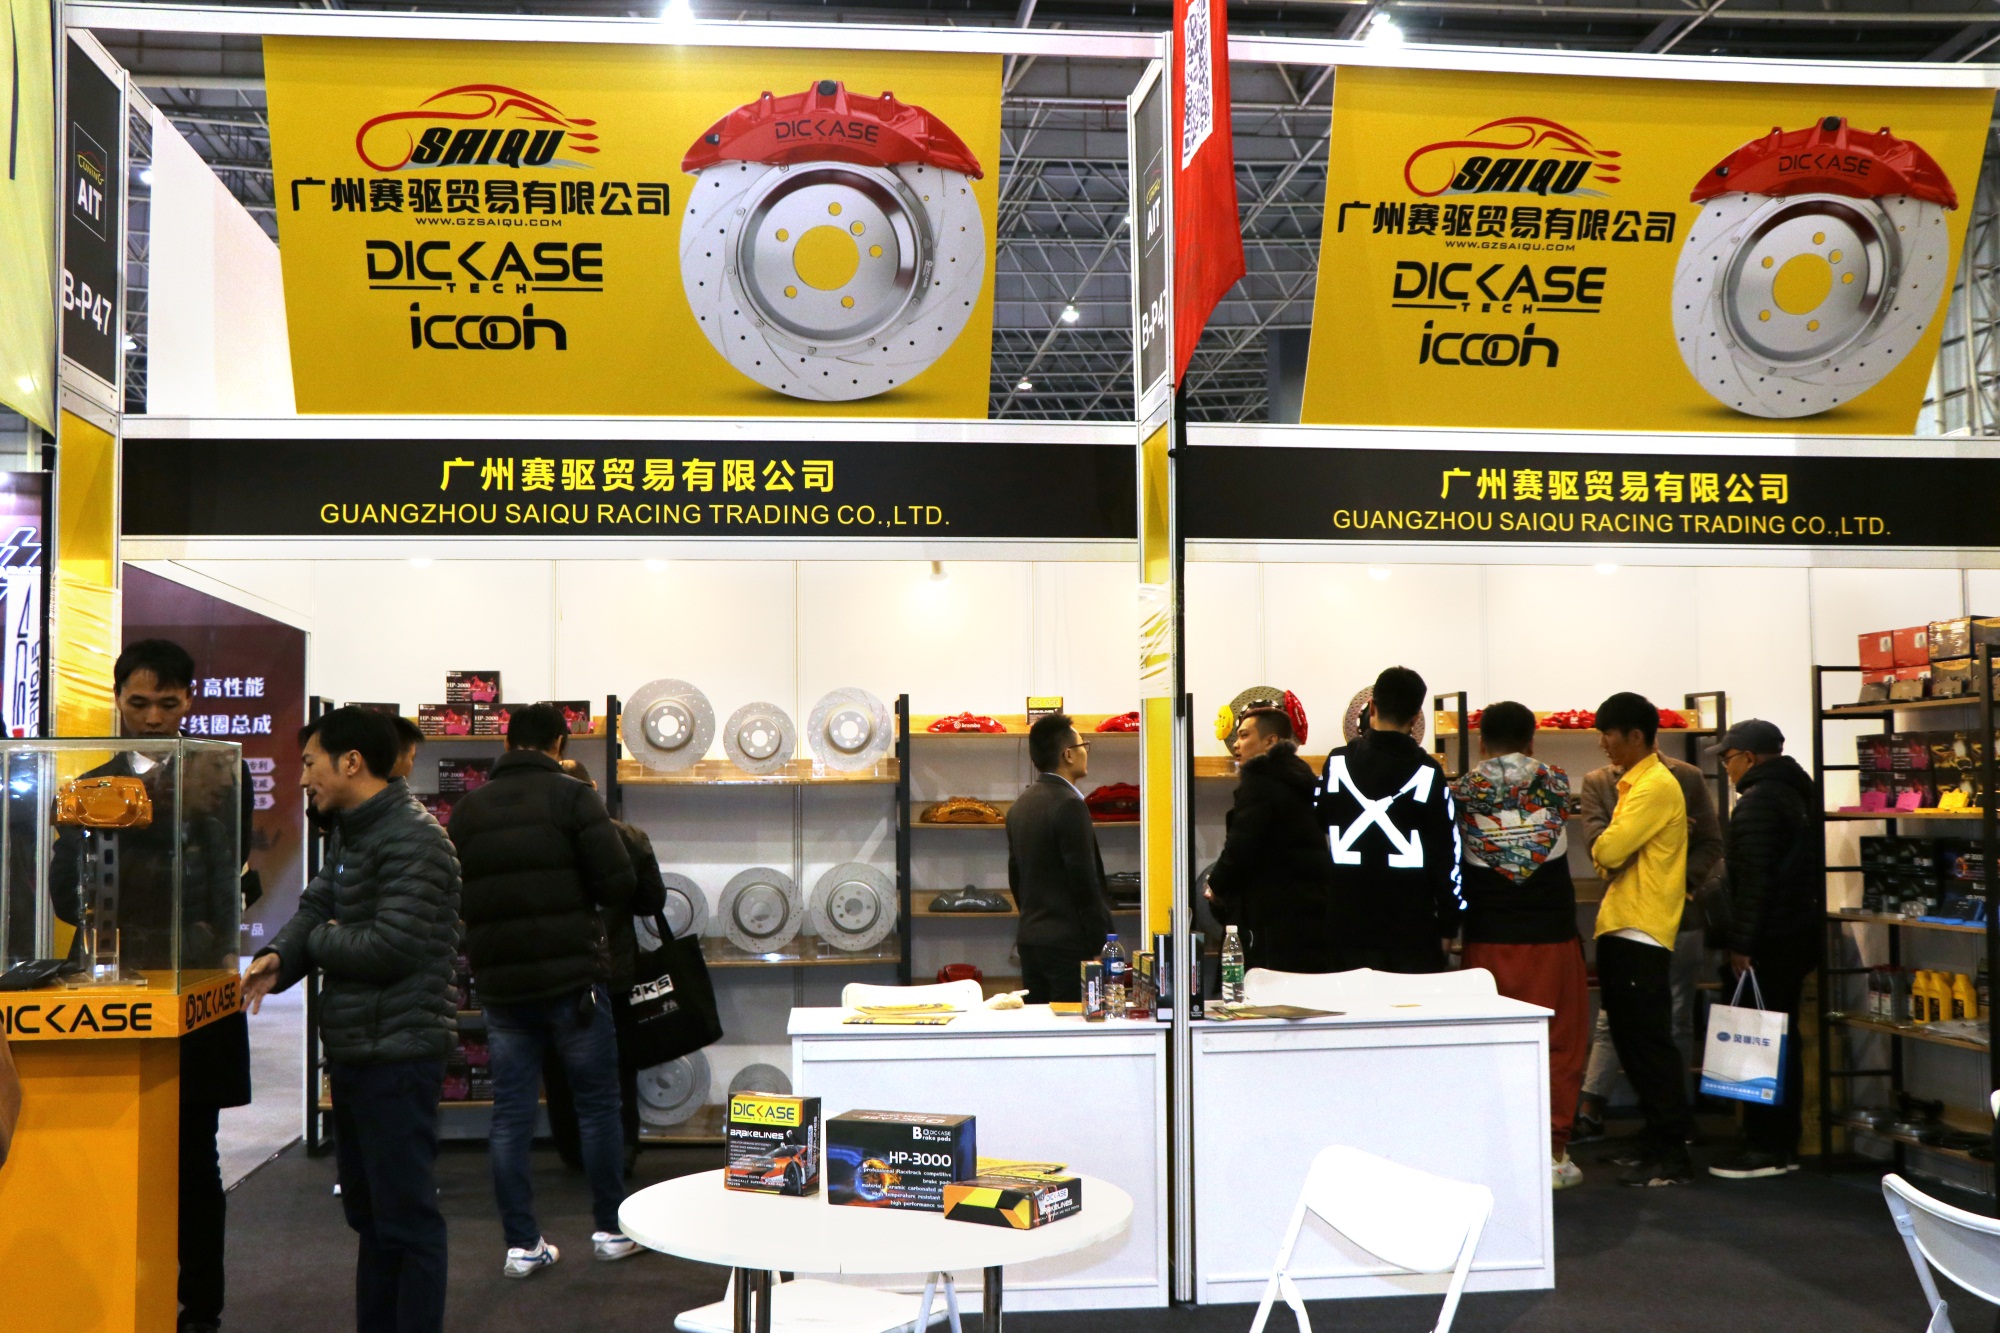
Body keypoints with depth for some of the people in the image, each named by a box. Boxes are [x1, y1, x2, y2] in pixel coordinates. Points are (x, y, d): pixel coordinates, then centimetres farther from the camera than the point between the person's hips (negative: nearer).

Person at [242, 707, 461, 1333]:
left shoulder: (413, 840, -17)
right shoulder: (349, 834, 15)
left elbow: (392, 946, -23)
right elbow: (315, 908, 12)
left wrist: (317, 940, -6)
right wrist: (279, 957, -9)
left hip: (397, 1055, -10)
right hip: (354, 1049, 10)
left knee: (406, 1217, -4)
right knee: (367, 1211, 19)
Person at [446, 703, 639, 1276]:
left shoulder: (468, 807, 6)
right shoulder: (572, 796, -7)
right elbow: (619, 886, -12)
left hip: (500, 986, 4)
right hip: (572, 978, -3)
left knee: (510, 1114, 9)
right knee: (597, 1105, 10)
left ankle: (522, 1245, 12)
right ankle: (612, 1229, 20)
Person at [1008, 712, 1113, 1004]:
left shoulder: (1019, 806, 12)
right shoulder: (1070, 806, -15)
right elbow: (1086, 882, -16)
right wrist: (1102, 942, -10)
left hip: (1030, 939, 9)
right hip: (1069, 944, -9)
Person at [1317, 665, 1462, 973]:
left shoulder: (1336, 763, 1)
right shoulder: (1428, 772, -5)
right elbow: (1447, 855, -2)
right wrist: (1447, 926, 5)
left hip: (1348, 927, 2)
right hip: (1413, 929, -2)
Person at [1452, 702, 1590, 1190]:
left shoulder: (1462, 793, -2)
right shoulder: (1556, 784, 0)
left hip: (1489, 938, 0)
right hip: (1551, 934, 0)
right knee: (1558, 1044, 7)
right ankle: (1552, 1152, 6)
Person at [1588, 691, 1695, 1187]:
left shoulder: (1655, 786, -14)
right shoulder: (1635, 783, 18)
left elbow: (1610, 849, -21)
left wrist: (1599, 848, -1)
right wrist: (1608, 855, -1)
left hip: (1641, 934, -10)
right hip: (1623, 928, 10)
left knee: (1649, 1043, -7)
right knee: (1632, 1040, 15)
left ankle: (1671, 1155, -3)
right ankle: (1657, 1135, 24)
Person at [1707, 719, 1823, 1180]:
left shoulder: (1758, 802, -16)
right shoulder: (1800, 792, 15)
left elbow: (1753, 880, -21)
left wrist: (1740, 944, -19)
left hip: (1766, 943, -10)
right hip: (1800, 934, 10)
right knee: (1784, 1041, 14)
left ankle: (1764, 1148, -1)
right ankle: (1785, 1145, 19)